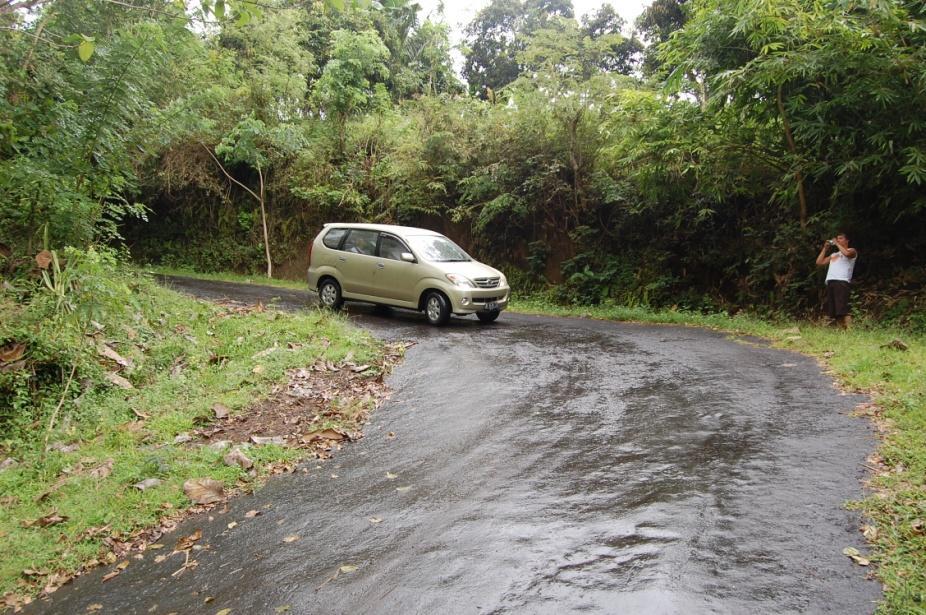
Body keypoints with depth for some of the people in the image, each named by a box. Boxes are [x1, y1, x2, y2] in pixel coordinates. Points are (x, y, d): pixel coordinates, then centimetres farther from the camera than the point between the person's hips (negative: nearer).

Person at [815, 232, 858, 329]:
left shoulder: (851, 251, 11)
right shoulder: (833, 254, 30)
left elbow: (846, 253, -14)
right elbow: (819, 262, 24)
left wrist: (836, 244, -1)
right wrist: (825, 248, 20)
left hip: (842, 282, -7)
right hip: (830, 283, 7)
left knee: (843, 311, -18)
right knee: (833, 312, 0)